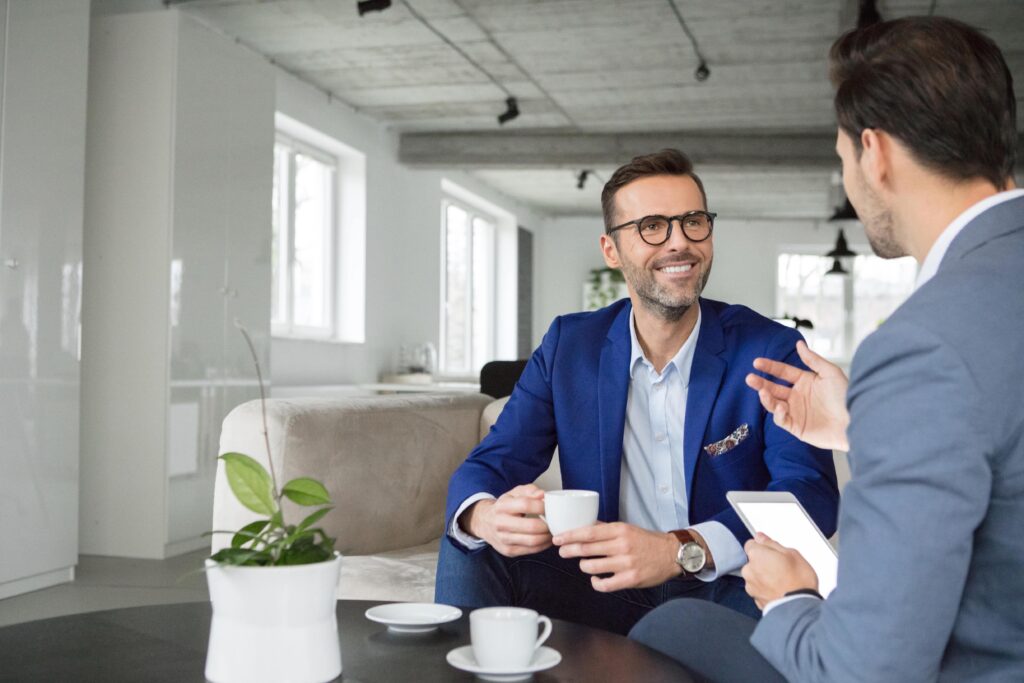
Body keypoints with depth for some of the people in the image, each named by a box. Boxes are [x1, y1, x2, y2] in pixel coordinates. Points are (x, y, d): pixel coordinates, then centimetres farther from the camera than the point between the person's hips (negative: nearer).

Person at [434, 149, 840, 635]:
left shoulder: (772, 351, -8)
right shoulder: (568, 345, 1)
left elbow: (812, 490, -20)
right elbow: (490, 464, -3)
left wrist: (679, 551, -38)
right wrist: (488, 516, -30)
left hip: (721, 590, -2)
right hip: (604, 590, 2)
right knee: (470, 551, -17)